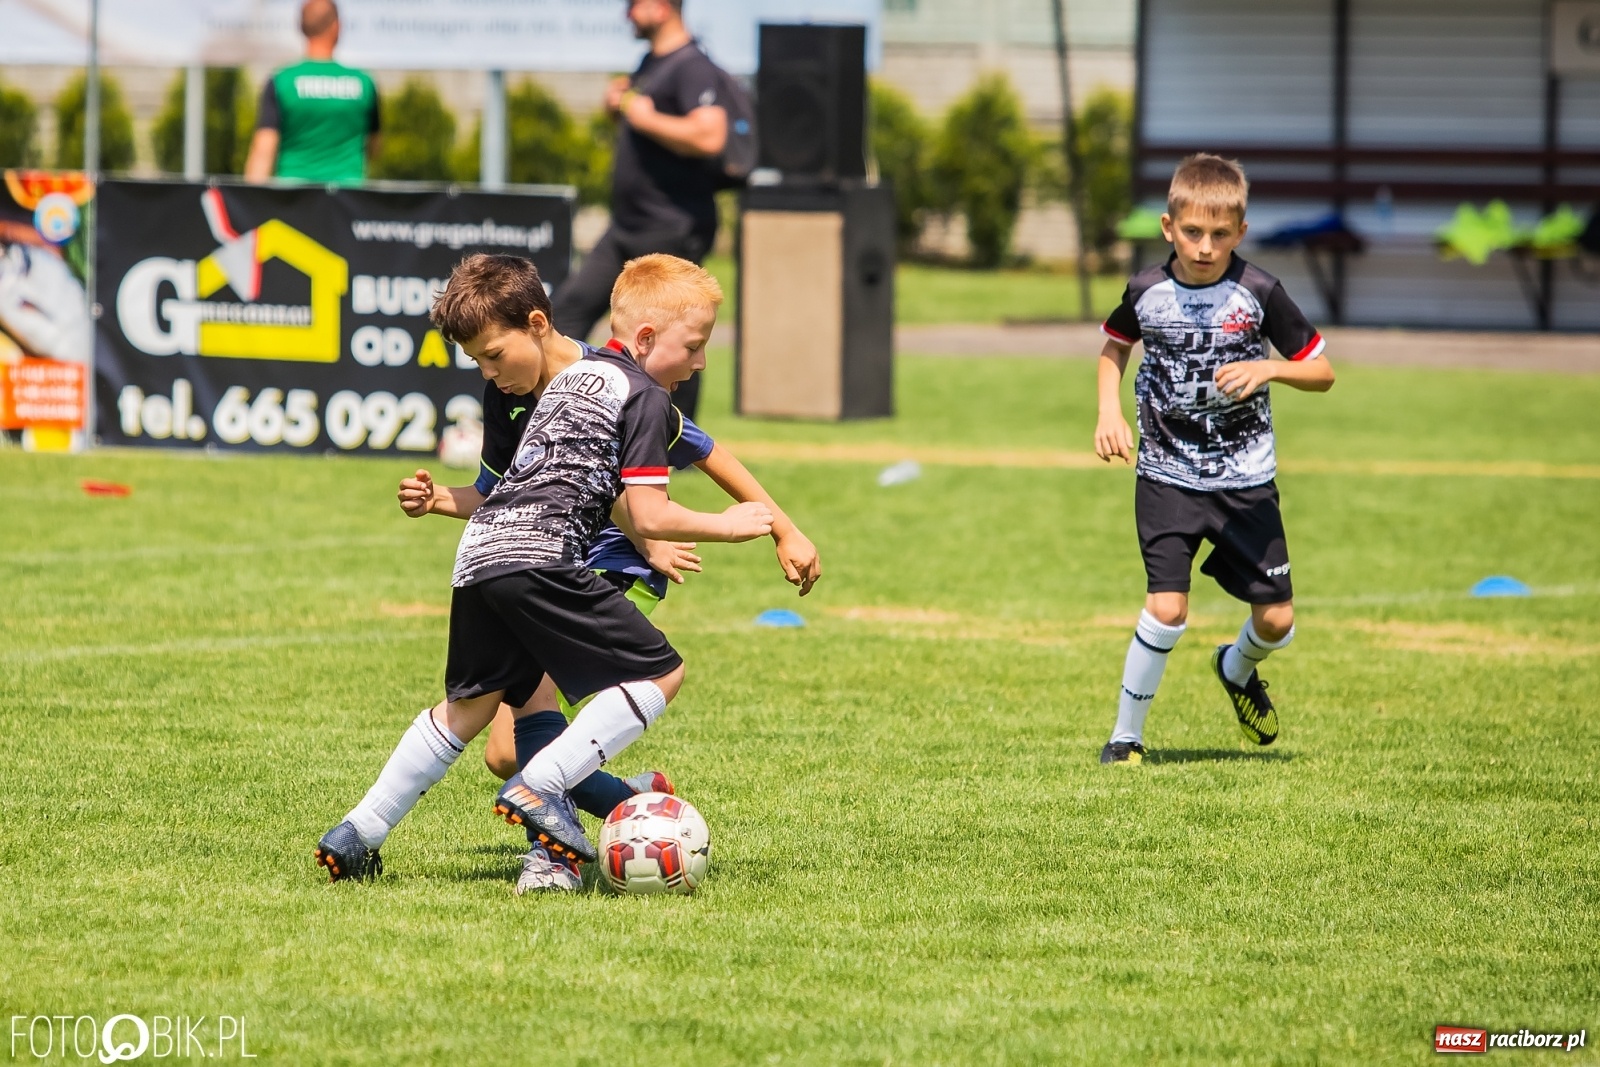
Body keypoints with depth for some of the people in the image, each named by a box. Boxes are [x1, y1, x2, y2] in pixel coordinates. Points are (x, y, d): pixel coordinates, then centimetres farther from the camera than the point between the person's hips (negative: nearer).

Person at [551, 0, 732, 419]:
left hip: (673, 230, -10)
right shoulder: (649, 63, 16)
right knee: (573, 304, 7)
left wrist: (645, 118, -20)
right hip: (627, 227, 10)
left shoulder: (692, 67, -16)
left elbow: (708, 137, -31)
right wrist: (618, 108, 8)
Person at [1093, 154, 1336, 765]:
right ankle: (1125, 735, 1)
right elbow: (1114, 348, 16)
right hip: (1167, 478, -1)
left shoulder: (1258, 294, -10)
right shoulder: (1147, 293, -7)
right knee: (1167, 608, -16)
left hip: (1246, 479, 1)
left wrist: (1267, 369, -22)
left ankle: (1238, 670, 40)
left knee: (1277, 620, 3)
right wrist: (1109, 411, 0)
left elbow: (1322, 373, -3)